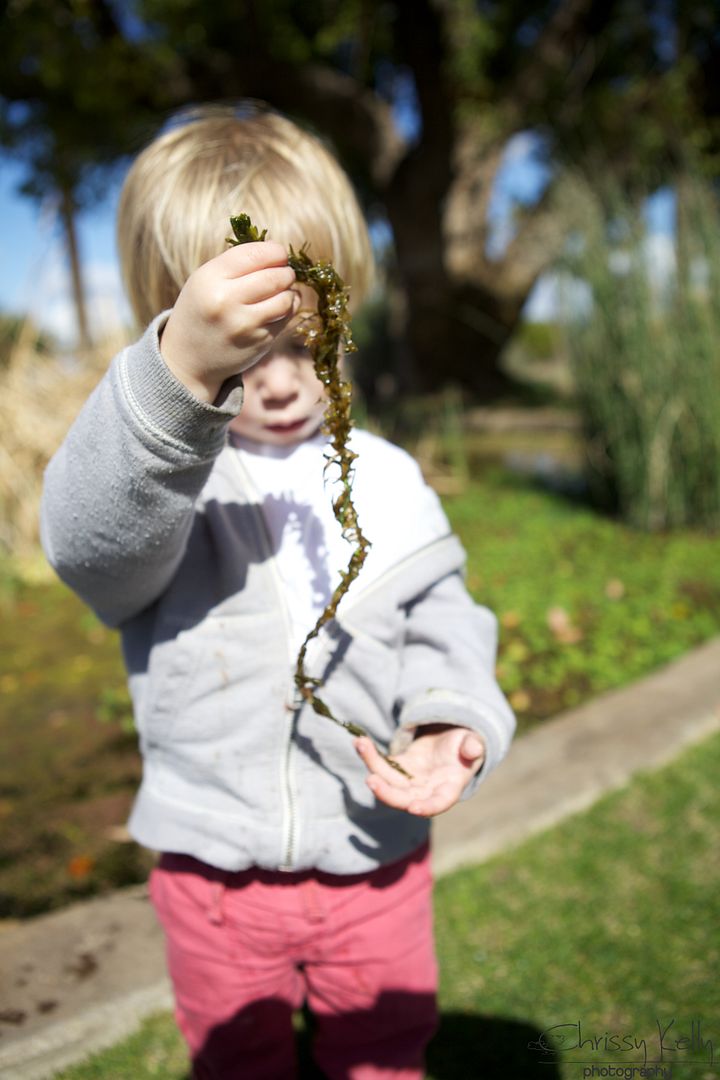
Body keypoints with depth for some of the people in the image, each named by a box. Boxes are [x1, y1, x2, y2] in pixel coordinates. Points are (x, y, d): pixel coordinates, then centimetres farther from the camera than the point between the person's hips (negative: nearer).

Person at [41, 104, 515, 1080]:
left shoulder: (388, 483, -4)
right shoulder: (154, 469, -15)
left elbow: (442, 622, 1)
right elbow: (90, 540, -38)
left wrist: (452, 719, -20)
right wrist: (178, 375, -55)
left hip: (375, 859, 2)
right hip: (214, 869, -1)